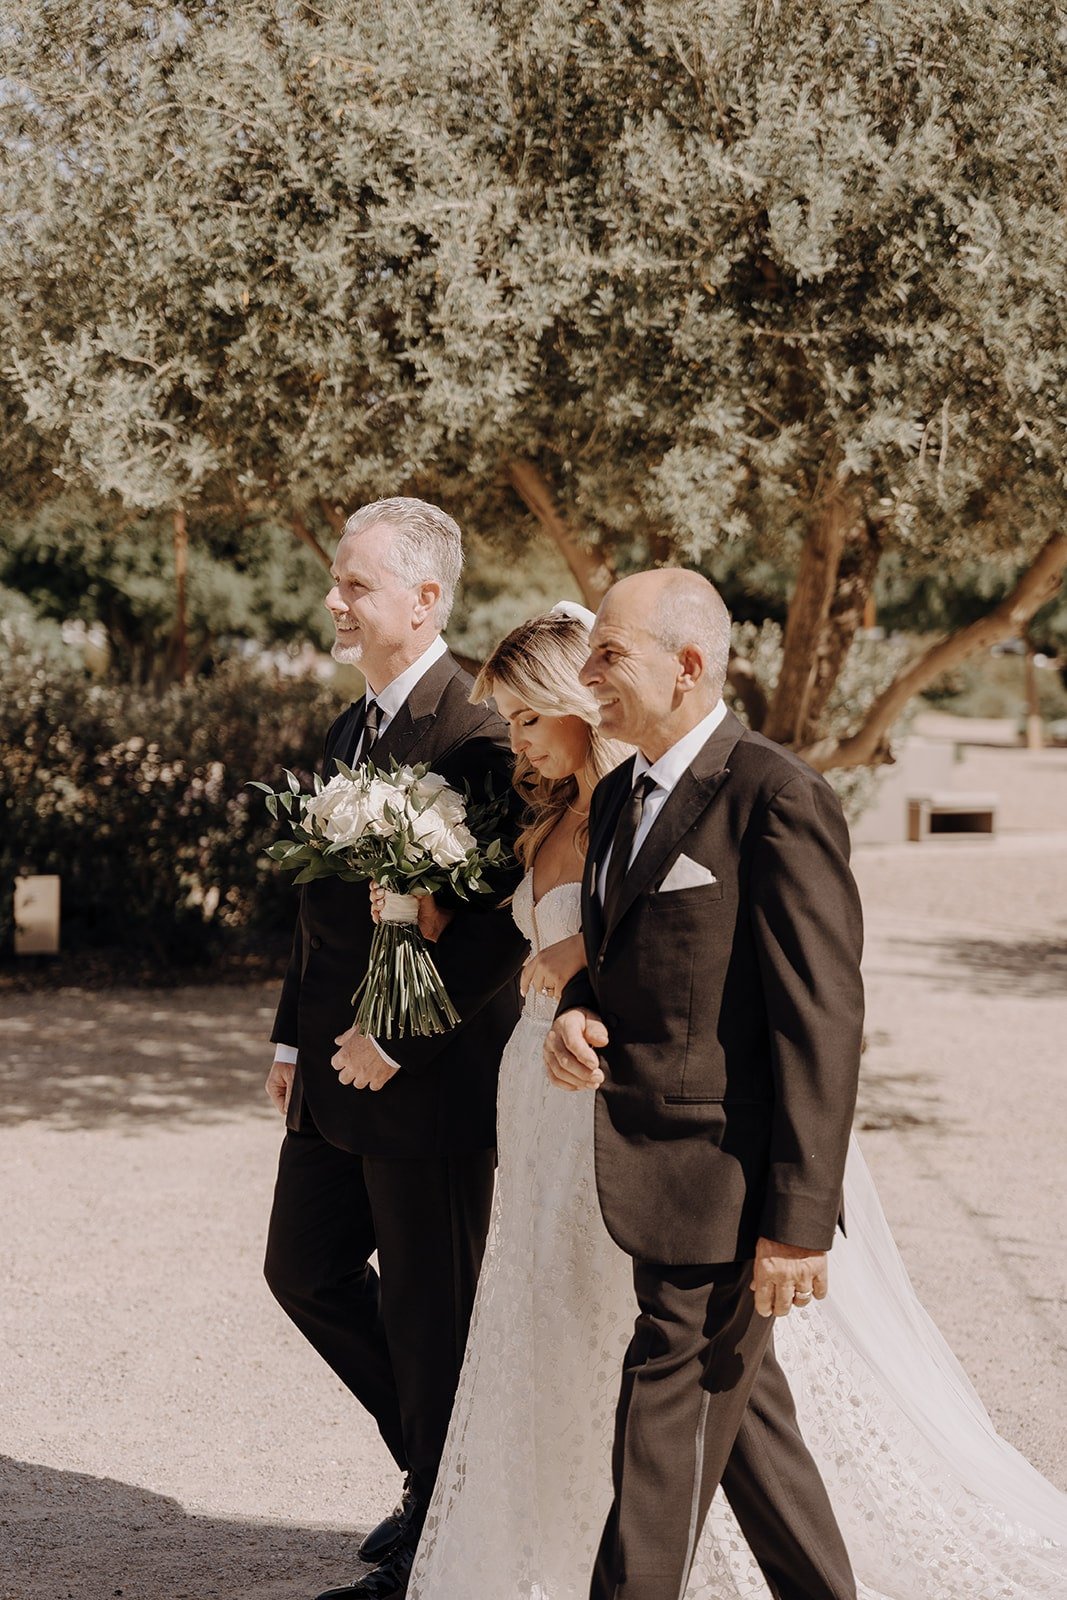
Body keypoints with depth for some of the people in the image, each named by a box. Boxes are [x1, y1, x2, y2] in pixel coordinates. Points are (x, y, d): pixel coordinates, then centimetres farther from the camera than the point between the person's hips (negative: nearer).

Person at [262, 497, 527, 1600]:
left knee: (429, 1312, 4)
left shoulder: (474, 738, -18)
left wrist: (398, 1033, -21)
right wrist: (296, 1038, 17)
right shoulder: (350, 729, 12)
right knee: (304, 1267, 18)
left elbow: (512, 916, -24)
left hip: (431, 1082, -9)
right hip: (338, 1074, 9)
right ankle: (437, 1465, 34)